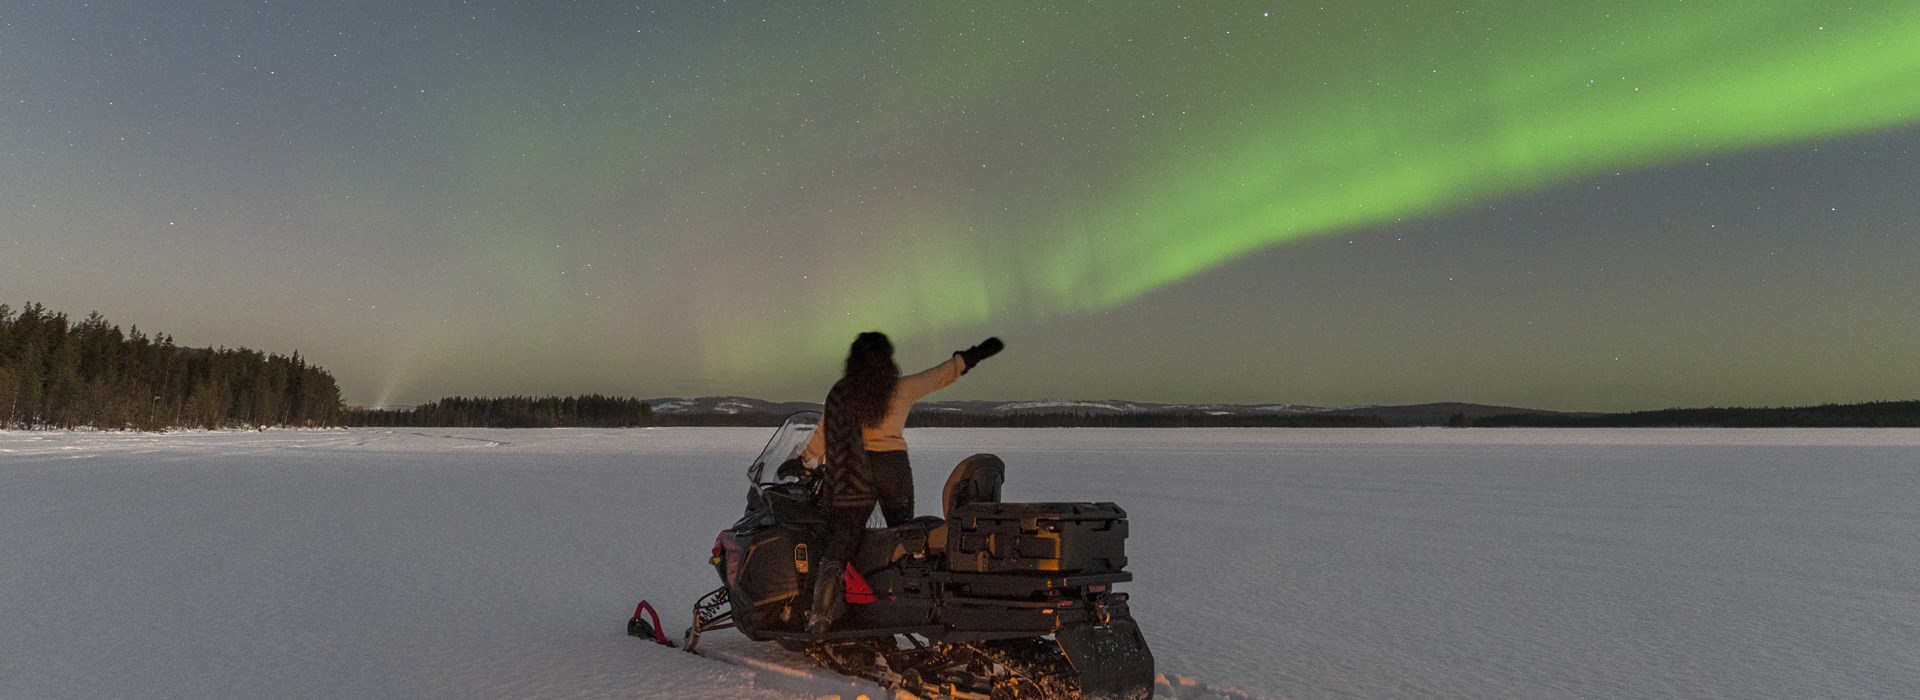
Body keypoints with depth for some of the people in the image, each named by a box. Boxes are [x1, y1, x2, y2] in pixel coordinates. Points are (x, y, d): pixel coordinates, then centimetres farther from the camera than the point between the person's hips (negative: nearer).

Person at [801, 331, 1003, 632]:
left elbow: (824, 435, 5)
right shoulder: (903, 389, 0)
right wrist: (974, 355, 21)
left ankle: (821, 611, -17)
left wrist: (805, 460, 20)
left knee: (839, 545, -3)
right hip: (894, 468, 0)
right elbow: (941, 374, 10)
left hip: (854, 474, 0)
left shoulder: (841, 393, 1)